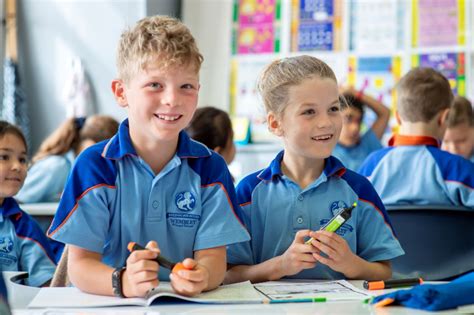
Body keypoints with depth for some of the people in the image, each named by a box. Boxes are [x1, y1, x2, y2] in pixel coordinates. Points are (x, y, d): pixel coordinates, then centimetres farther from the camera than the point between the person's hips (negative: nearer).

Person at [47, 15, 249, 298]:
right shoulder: (94, 166, -3)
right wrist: (123, 282, -28)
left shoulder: (210, 168, 3)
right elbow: (80, 265, -7)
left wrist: (201, 276, -26)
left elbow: (213, 257, -3)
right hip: (111, 307, -2)